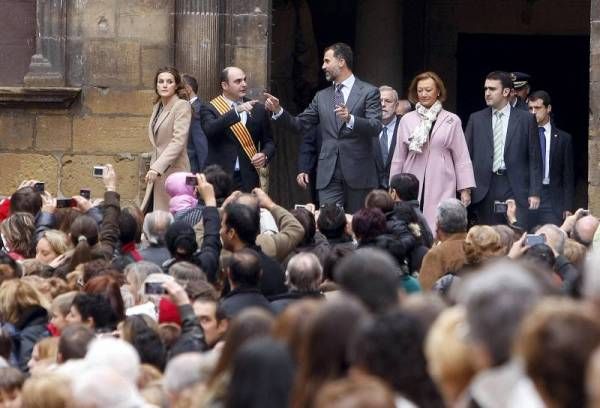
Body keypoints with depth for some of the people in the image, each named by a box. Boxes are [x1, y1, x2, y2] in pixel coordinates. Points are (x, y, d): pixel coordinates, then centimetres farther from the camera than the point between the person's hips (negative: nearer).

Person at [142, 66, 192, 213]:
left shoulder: (182, 106, -7)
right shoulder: (157, 107, 16)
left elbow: (178, 141, -18)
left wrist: (157, 167, -25)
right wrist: (153, 167, 11)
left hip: (173, 172, -7)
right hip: (158, 173, 7)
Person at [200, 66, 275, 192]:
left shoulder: (258, 109, 13)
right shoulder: (209, 109, 3)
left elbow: (268, 142, 18)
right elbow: (210, 129, -18)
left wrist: (265, 155, -5)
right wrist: (236, 111, -27)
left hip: (248, 180, 2)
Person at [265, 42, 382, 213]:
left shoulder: (369, 92, 0)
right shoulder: (322, 96, 15)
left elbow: (375, 127, -11)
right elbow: (301, 125, 14)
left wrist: (350, 119, -28)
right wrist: (278, 111, -1)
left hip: (358, 173, -3)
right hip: (329, 174, 3)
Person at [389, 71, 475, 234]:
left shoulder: (451, 121, 5)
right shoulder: (407, 120, 8)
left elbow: (461, 158, 4)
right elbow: (398, 158, 13)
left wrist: (465, 189, 0)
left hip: (441, 188, -1)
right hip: (412, 187, 1)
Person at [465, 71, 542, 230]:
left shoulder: (525, 119, 5)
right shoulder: (476, 119, 11)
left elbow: (534, 158, 4)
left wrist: (535, 192, -2)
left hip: (515, 189, -2)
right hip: (485, 189, 2)